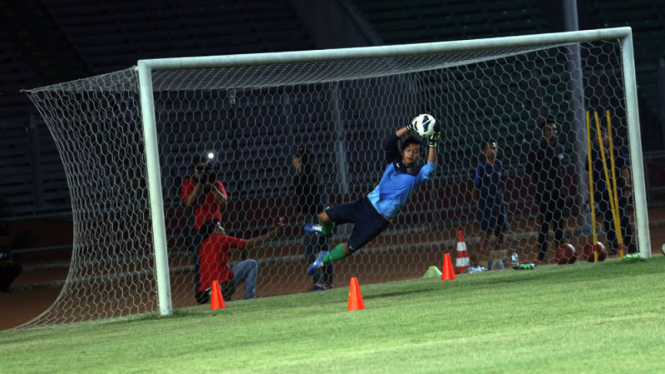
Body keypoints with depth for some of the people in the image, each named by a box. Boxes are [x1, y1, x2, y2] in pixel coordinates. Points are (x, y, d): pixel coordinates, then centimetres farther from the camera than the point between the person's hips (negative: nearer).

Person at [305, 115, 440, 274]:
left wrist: (432, 144, -39)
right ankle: (327, 230, 36)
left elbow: (430, 167, -28)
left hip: (380, 219, -3)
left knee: (348, 249, -1)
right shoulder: (394, 162, 3)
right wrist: (409, 128, -26)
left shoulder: (418, 174, -7)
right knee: (324, 217, -2)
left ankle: (325, 258, 31)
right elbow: (389, 142, -13)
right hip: (367, 203, 3)